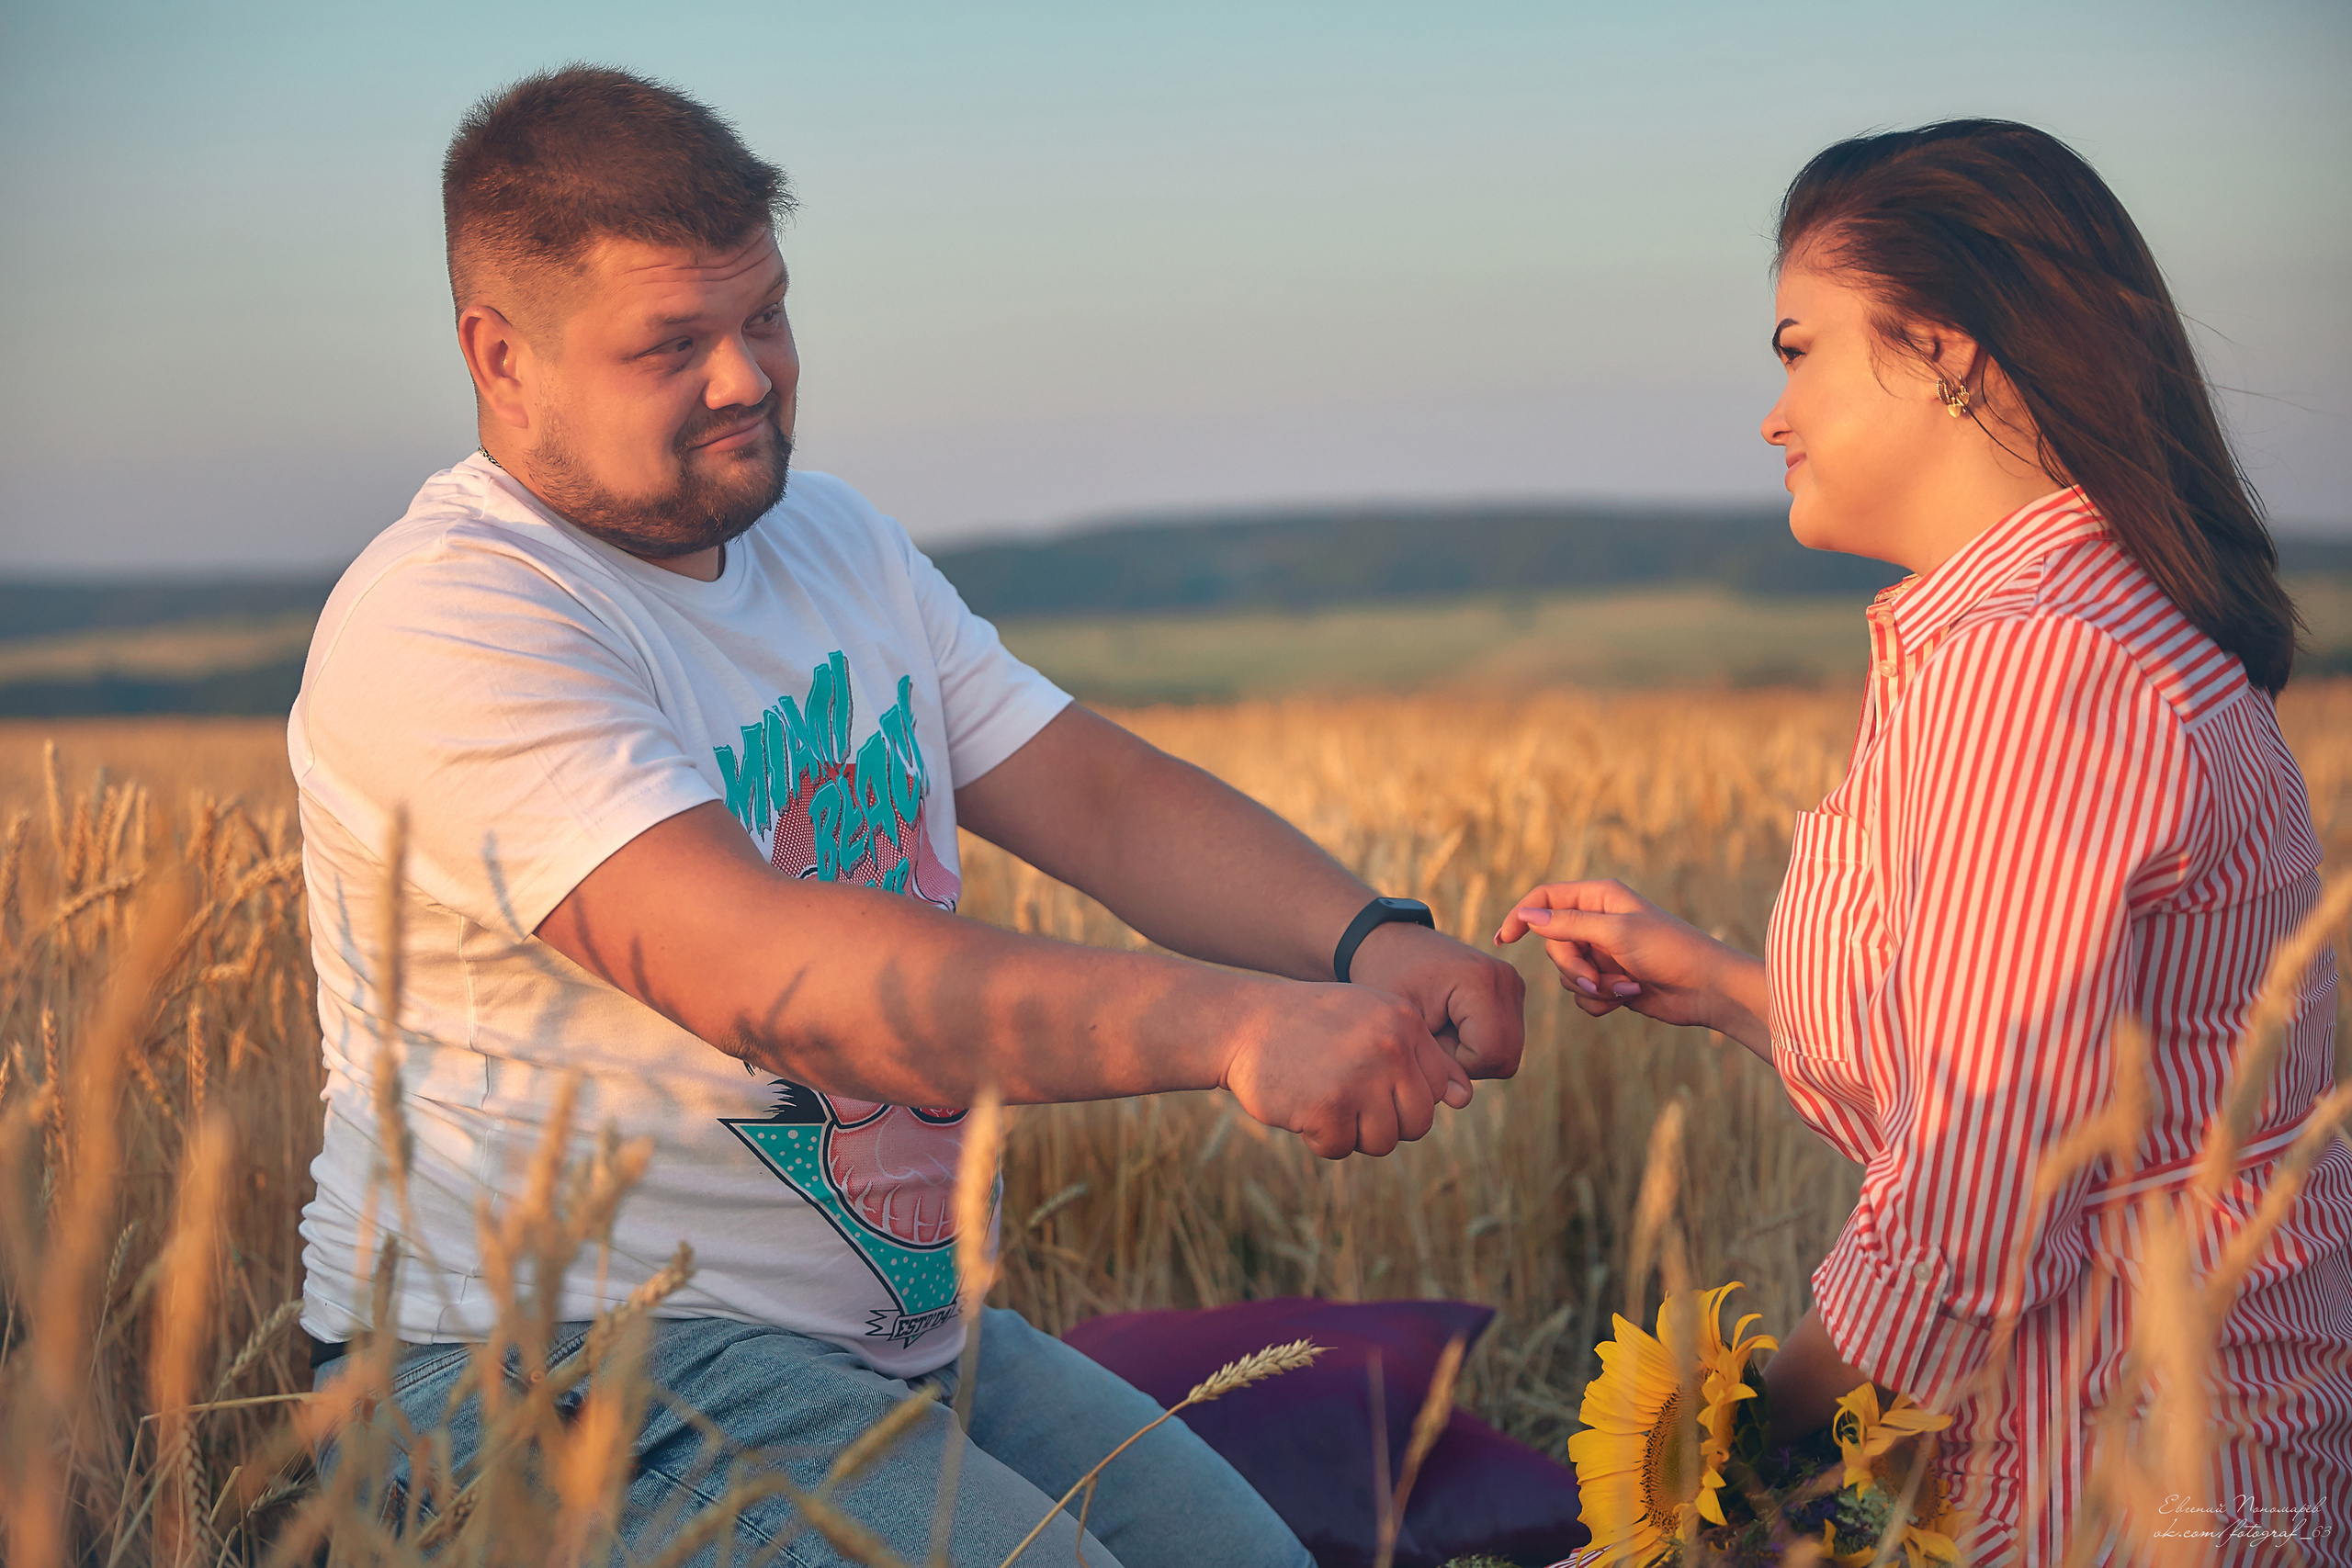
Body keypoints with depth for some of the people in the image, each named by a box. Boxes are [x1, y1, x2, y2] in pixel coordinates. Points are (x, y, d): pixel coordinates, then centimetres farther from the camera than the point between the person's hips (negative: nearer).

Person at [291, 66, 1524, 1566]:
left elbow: (1102, 794, 6)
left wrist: (1371, 942, -14)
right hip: (548, 1372, -8)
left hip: (900, 1335, 8)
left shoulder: (839, 542, 13)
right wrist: (1237, 1025, -36)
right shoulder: (442, 625, -17)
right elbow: (761, 965, -30)